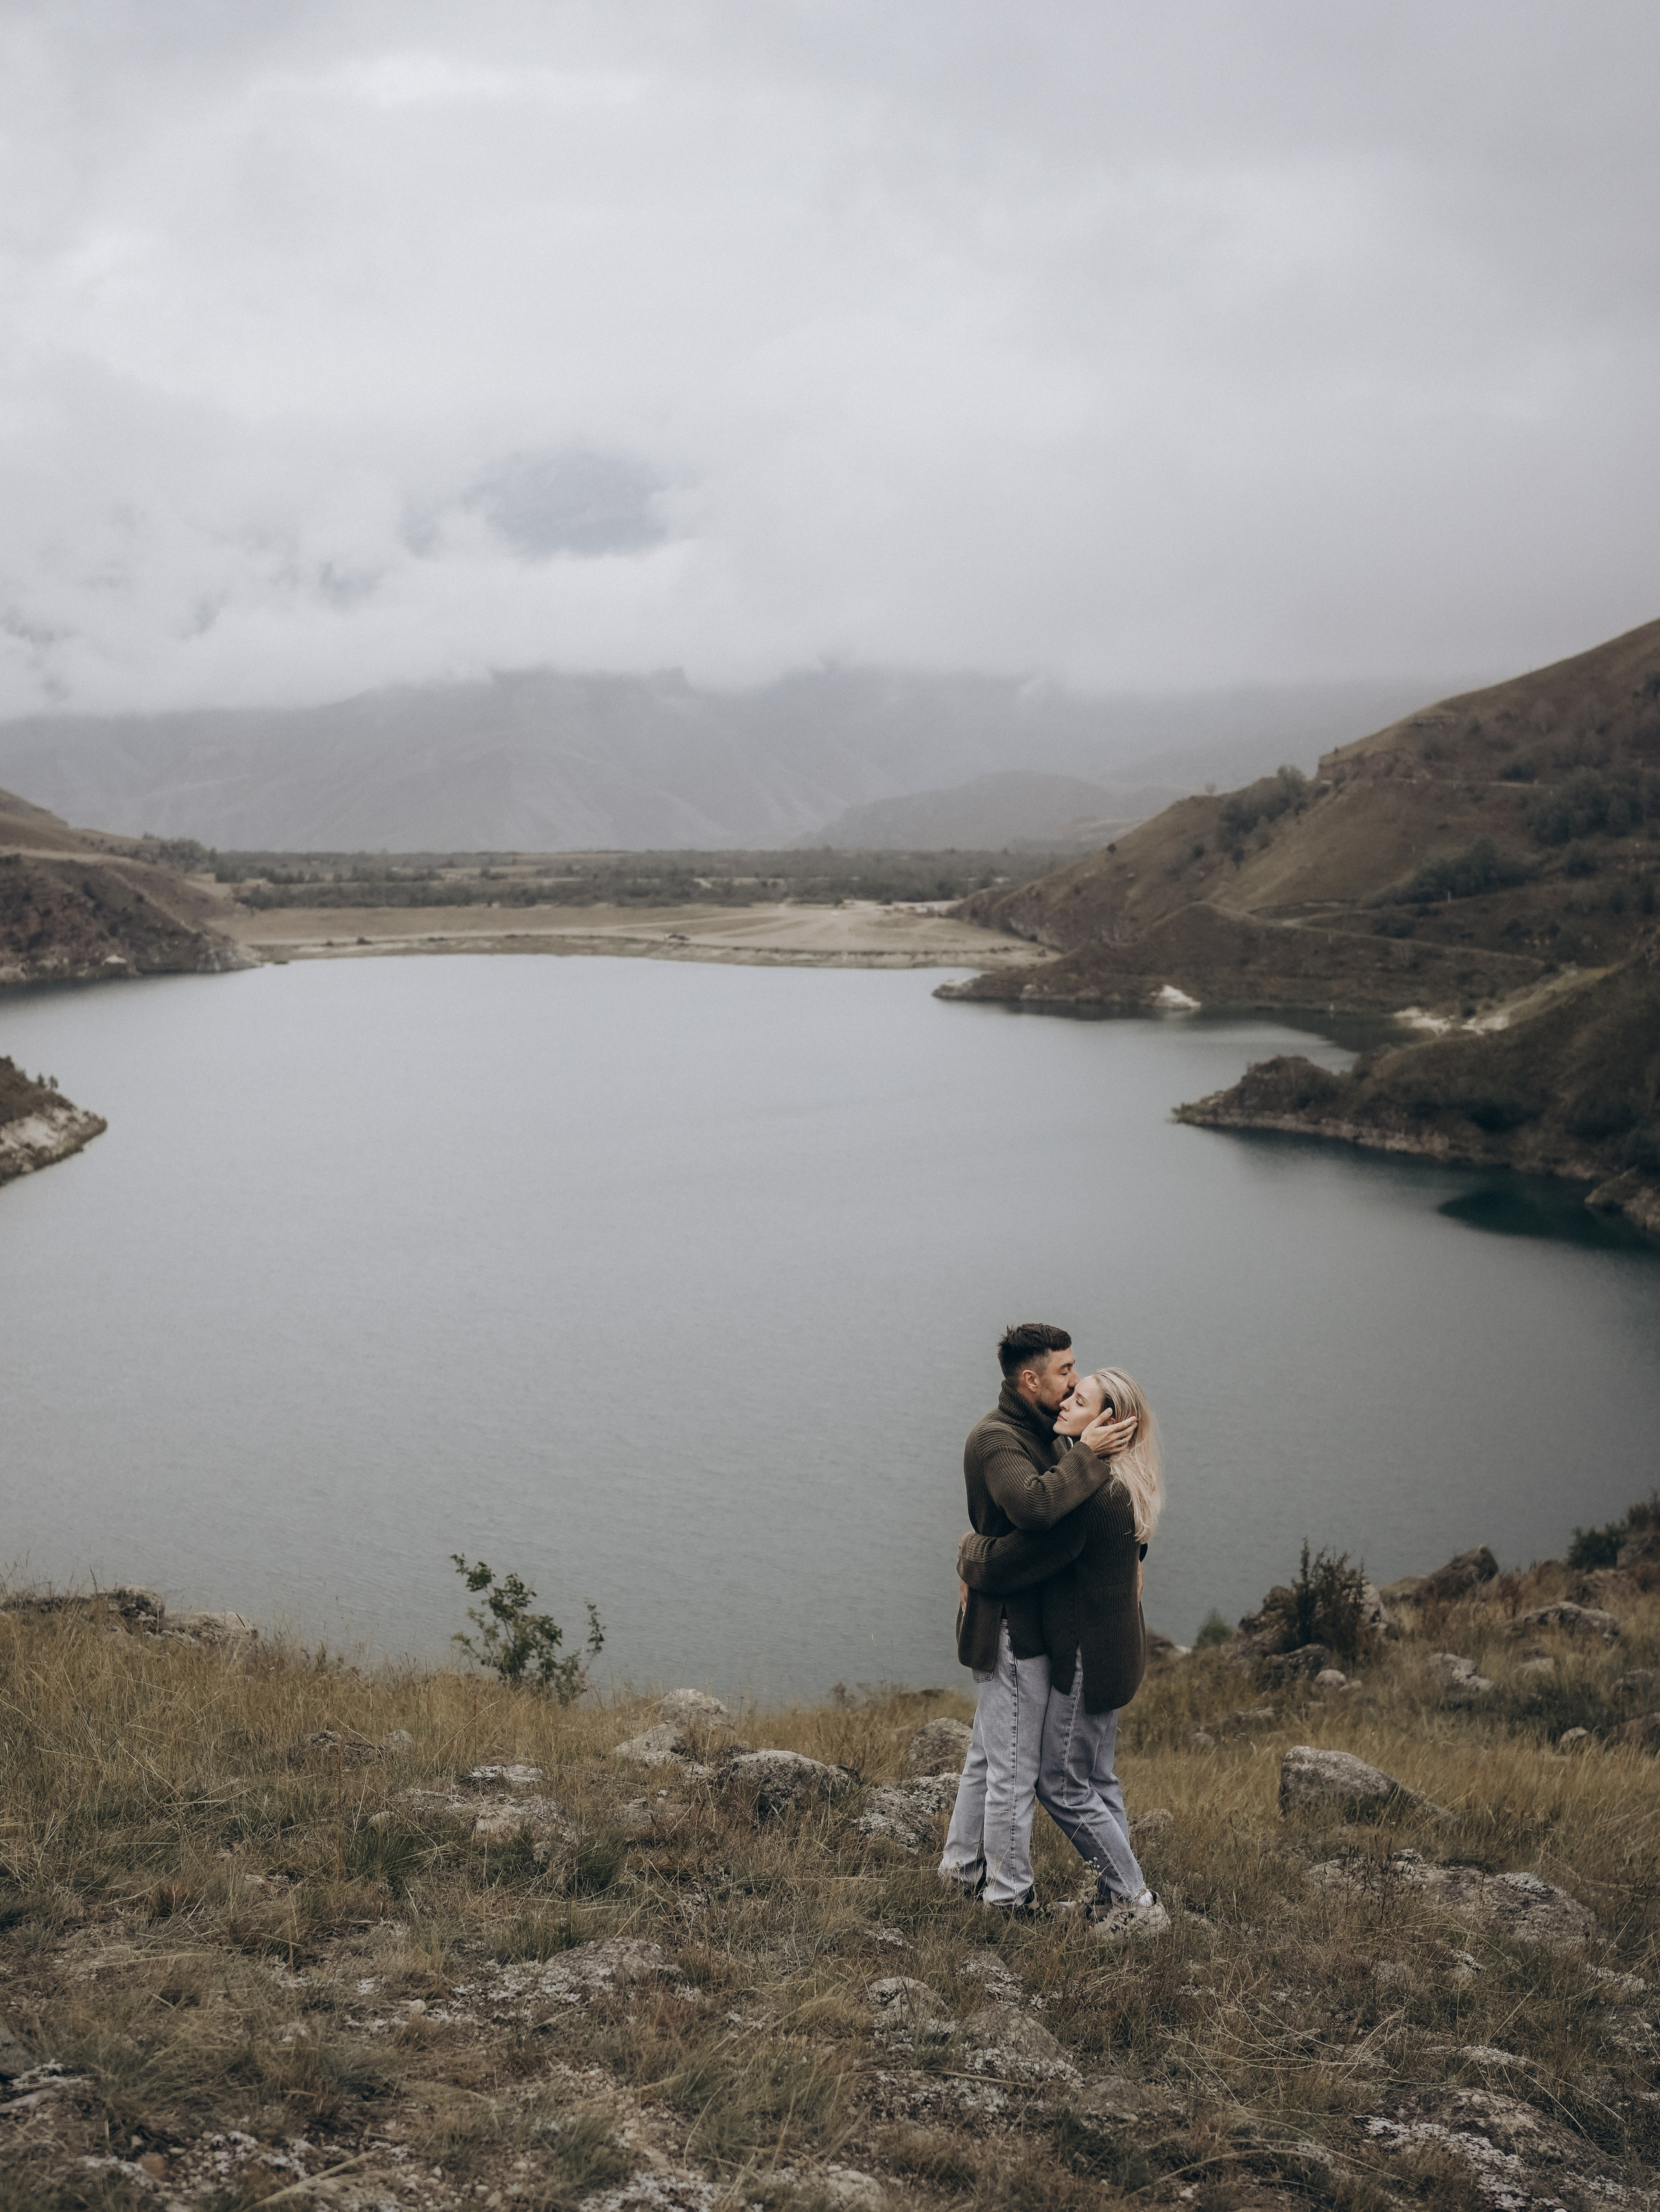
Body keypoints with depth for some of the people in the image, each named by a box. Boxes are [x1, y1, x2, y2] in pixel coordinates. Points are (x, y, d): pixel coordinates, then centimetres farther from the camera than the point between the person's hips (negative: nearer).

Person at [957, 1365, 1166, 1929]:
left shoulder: (1088, 1492, -26)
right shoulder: (1121, 1484, 6)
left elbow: (1007, 1566, -24)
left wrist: (968, 1551, 0)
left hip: (1089, 1656, -10)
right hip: (1114, 1646, 10)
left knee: (1063, 1786, 1)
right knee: (1096, 1777, 19)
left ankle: (1135, 1900, 9)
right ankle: (1116, 1897, 28)